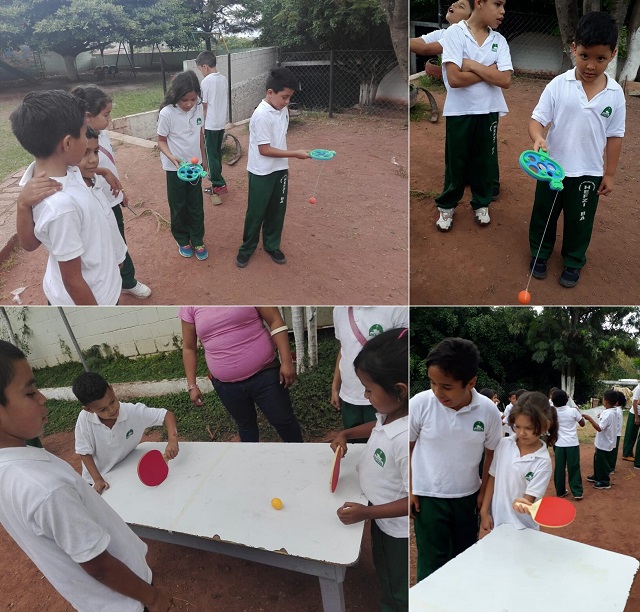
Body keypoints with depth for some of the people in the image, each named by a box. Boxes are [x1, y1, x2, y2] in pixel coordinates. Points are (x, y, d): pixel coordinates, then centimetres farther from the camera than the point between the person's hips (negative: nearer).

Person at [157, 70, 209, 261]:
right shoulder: (167, 113, -20)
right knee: (178, 206, 11)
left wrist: (203, 158, 14)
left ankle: (197, 240, 26)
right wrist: (171, 157, -29)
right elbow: (161, 141, -10)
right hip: (175, 168, -3)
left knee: (196, 205, 11)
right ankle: (182, 240, 29)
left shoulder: (198, 107, -8)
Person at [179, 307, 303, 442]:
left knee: (283, 420, 9)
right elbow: (189, 348, 8)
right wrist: (192, 385, 6)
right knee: (245, 424, 21)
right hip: (226, 385, 3)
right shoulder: (190, 308, 0)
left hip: (264, 374, -2)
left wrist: (286, 361, -17)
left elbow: (275, 321, -10)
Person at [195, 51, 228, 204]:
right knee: (217, 152, 18)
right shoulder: (224, 79, 5)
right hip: (221, 122, 7)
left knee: (211, 154, 0)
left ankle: (219, 185, -1)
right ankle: (216, 177, 30)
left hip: (210, 124, -7)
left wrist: (202, 125, -4)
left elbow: (203, 105, -13)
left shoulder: (206, 81, -16)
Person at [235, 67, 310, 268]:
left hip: (279, 170, 7)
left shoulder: (283, 110, 2)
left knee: (277, 210, 15)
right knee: (256, 212, 6)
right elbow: (265, 150, -23)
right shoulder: (262, 115, -22)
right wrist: (295, 154, -21)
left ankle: (272, 246, 31)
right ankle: (247, 248, 24)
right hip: (262, 173, -7)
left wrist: (285, 166, 16)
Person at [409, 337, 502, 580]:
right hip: (428, 497, -2)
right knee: (432, 565, 5)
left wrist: (484, 492, 3)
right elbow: (407, 448, -5)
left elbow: (492, 452, 2)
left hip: (468, 496, 3)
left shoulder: (488, 410, -15)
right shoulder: (419, 404, -20)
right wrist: (409, 490, -4)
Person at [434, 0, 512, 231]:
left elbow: (505, 80, -8)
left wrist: (472, 65, -13)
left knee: (484, 161, 12)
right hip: (459, 111, -3)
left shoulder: (499, 40, 3)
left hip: (489, 111, 4)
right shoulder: (455, 33, -9)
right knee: (455, 161, 7)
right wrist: (489, 70, -10)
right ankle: (447, 206, 25)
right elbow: (454, 78, -19)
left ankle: (481, 203, 31)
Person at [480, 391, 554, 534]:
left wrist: (523, 503, -39)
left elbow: (530, 498, -16)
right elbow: (492, 478, 1)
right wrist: (484, 512, 0)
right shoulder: (504, 444, -7)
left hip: (522, 528, -3)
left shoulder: (543, 462, -16)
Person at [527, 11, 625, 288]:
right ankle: (540, 252, 39)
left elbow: (614, 136, 1)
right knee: (543, 214, 16)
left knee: (579, 221, 14)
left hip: (588, 172, 1)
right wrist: (538, 138, -34)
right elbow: (537, 118, -11)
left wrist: (609, 173, 3)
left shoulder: (615, 93, -6)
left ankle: (573, 262, 35)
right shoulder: (558, 85, -12)